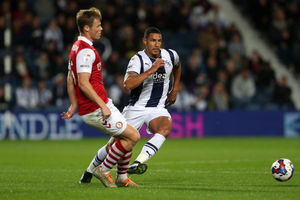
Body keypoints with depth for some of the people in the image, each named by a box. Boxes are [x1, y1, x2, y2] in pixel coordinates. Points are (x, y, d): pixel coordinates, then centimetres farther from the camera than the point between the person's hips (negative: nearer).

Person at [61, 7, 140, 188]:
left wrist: (74, 106, 22)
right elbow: (83, 83, -24)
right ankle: (103, 170, 0)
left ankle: (122, 178, 20)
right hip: (96, 109, -10)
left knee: (127, 137, 15)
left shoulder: (77, 47, 16)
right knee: (133, 136, -7)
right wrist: (102, 105, -22)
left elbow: (70, 80, 22)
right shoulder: (86, 51, -17)